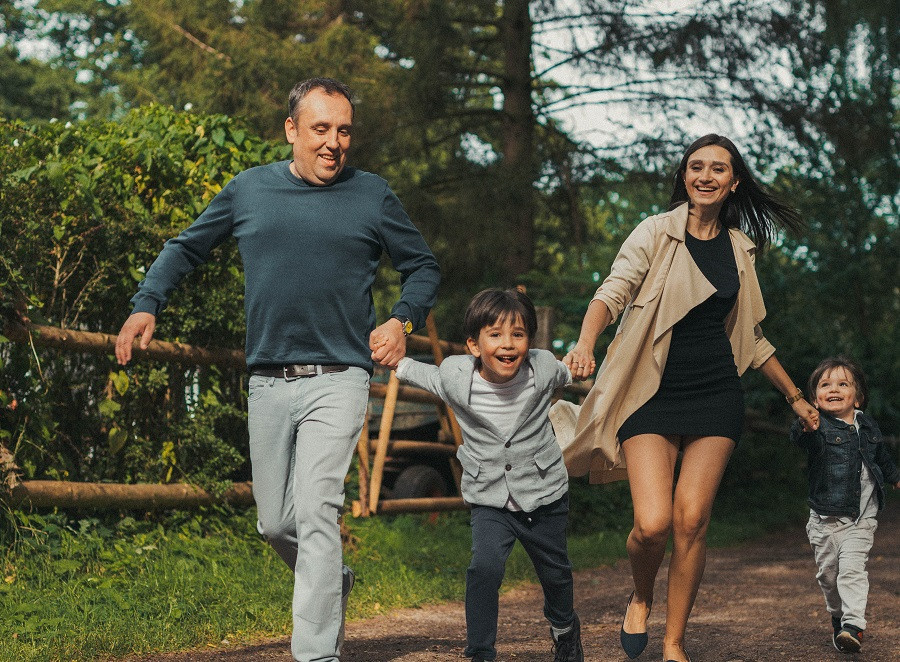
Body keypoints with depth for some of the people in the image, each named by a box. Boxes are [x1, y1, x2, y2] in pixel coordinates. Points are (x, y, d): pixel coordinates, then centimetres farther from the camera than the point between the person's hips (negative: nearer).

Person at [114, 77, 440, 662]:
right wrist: (146, 305, 5)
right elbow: (187, 247, 20)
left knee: (315, 512, -17)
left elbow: (424, 267, 15)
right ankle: (334, 584, 39)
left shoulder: (372, 196, 3)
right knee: (275, 523, 10)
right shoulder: (249, 190, 8)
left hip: (337, 380, -3)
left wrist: (403, 321, -3)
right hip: (268, 383, 4)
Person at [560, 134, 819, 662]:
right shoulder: (657, 232, -3)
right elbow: (613, 292, -16)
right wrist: (586, 344, -36)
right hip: (652, 395, -3)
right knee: (653, 524, -15)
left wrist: (795, 396, 27)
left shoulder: (739, 247, 11)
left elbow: (751, 337, 22)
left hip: (716, 397, 3)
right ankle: (641, 599, 19)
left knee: (692, 521, -5)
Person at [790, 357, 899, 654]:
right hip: (825, 518, -1)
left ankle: (853, 624, -15)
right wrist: (804, 428, -56)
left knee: (852, 568, -13)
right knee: (828, 573, 8)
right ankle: (837, 618, 30)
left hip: (861, 519, 1)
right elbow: (806, 441, -33)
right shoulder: (819, 428, -9)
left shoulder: (868, 427, 5)